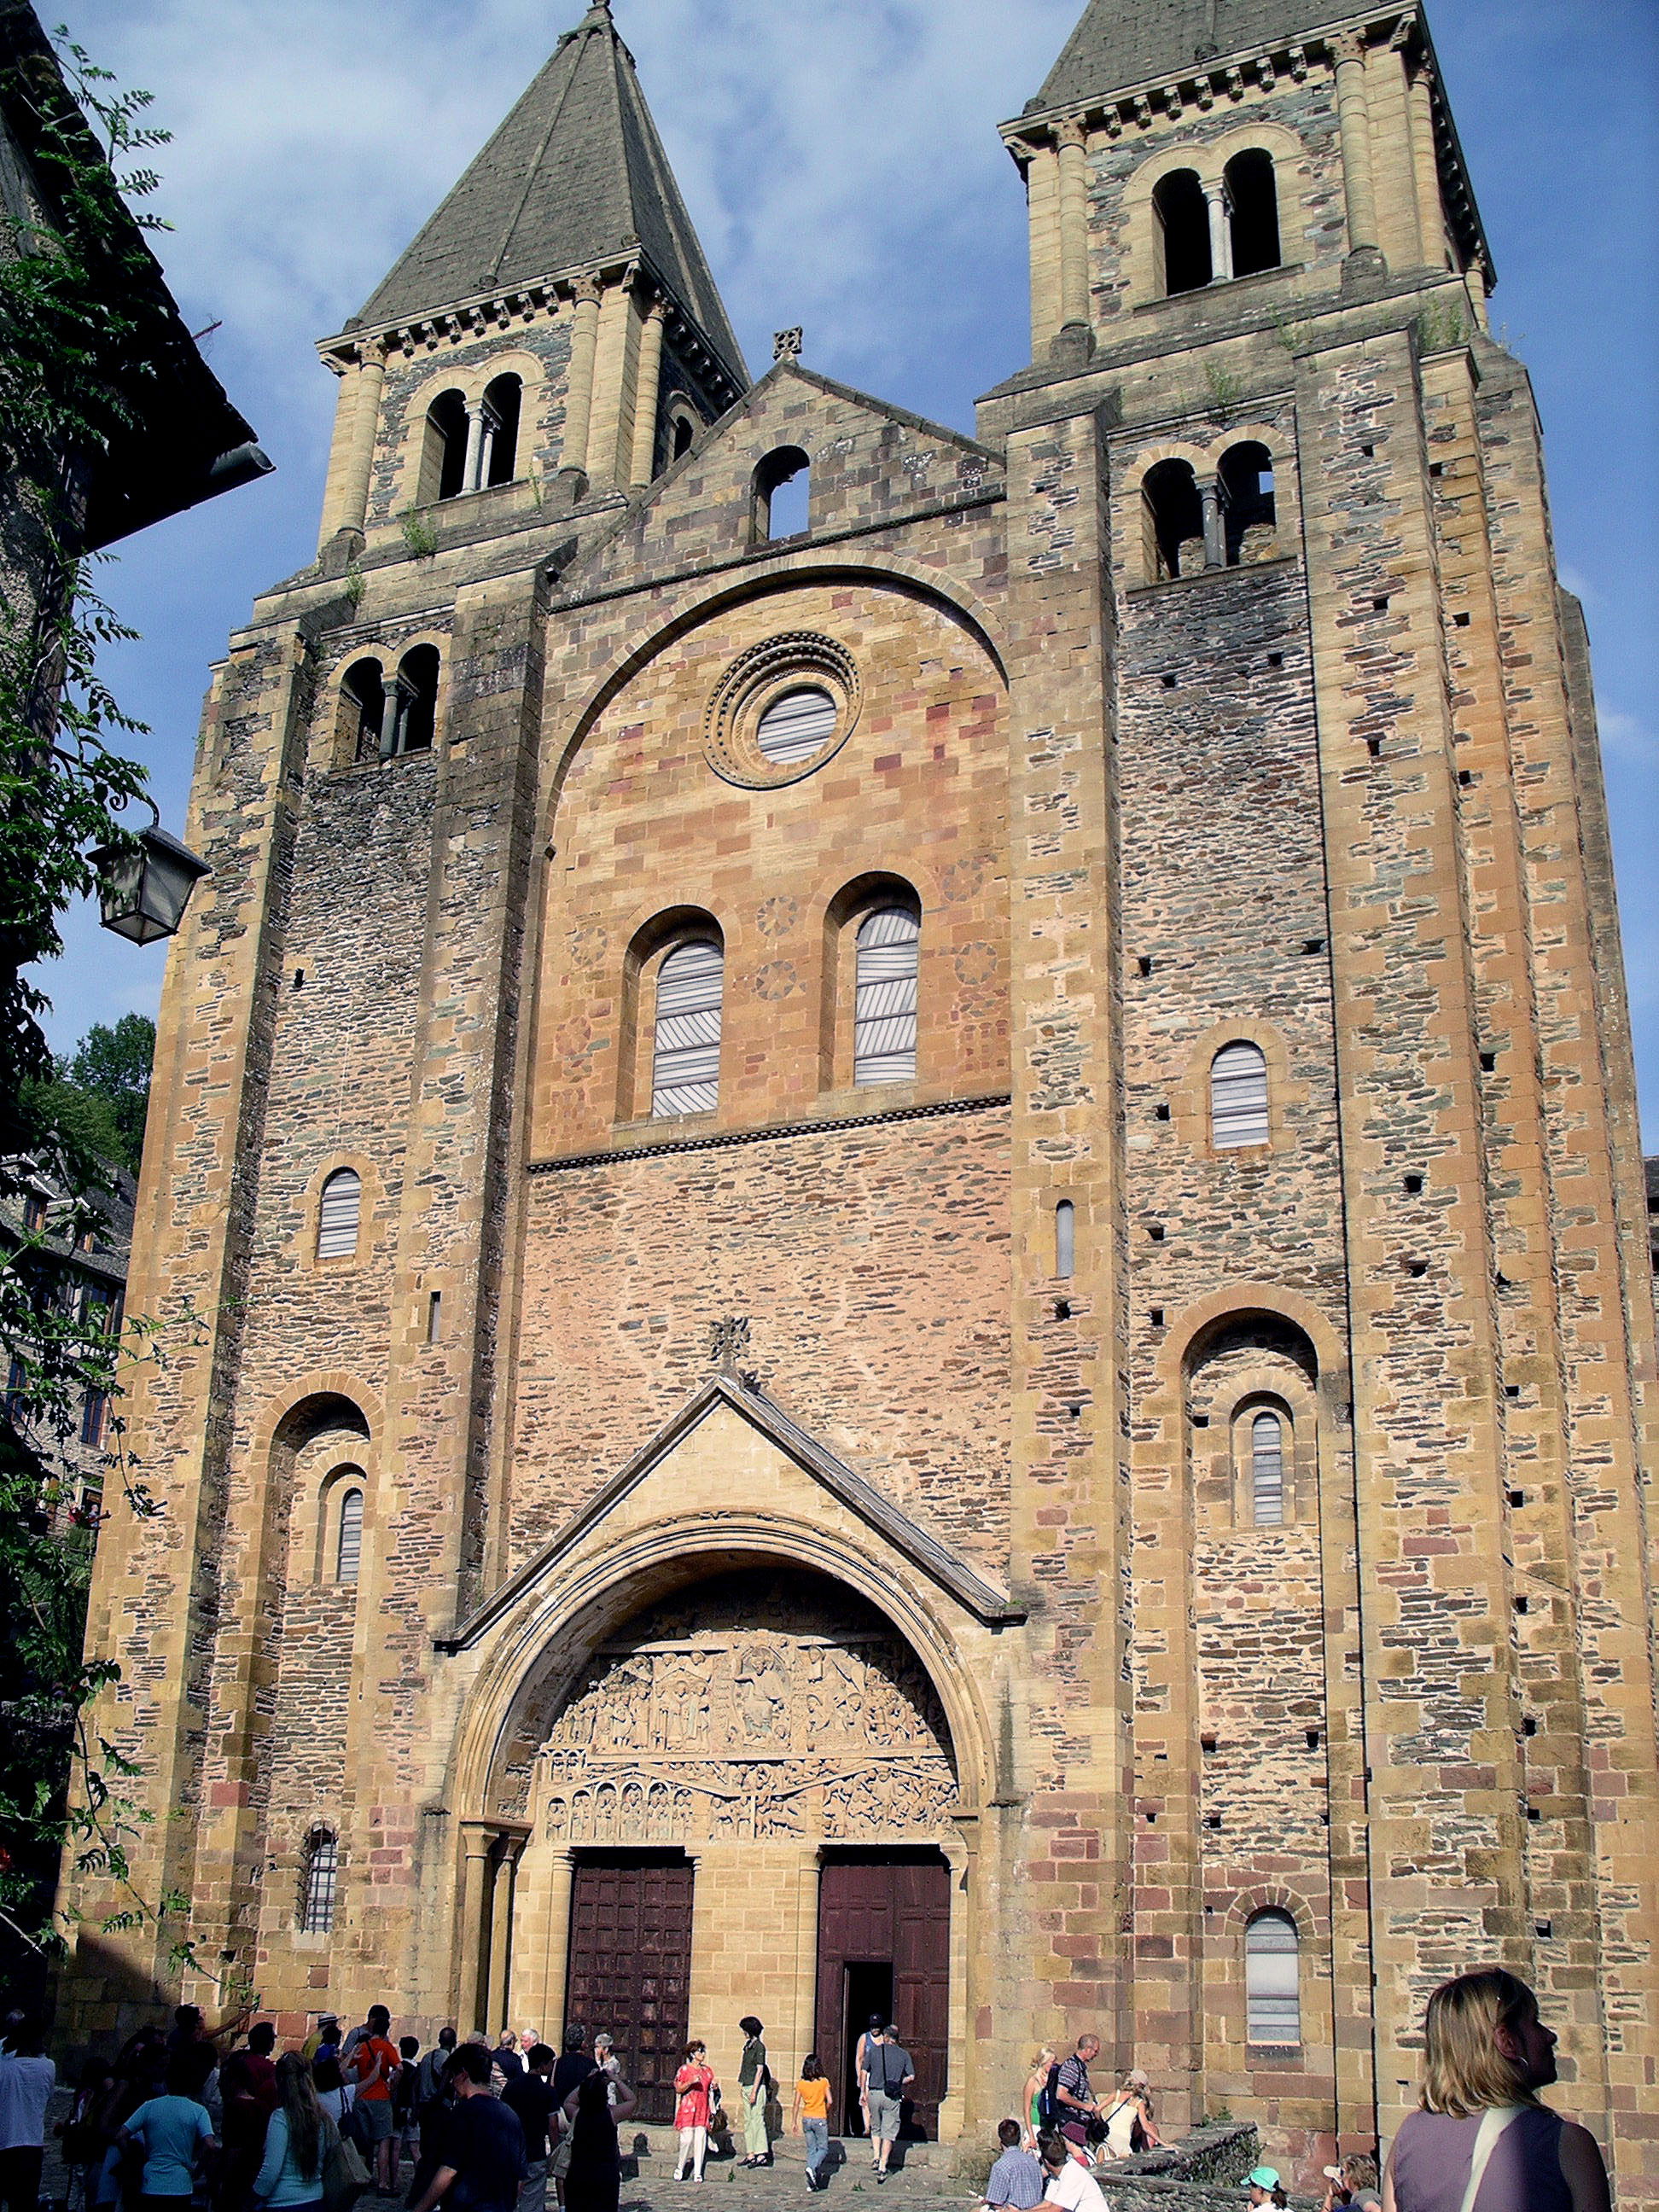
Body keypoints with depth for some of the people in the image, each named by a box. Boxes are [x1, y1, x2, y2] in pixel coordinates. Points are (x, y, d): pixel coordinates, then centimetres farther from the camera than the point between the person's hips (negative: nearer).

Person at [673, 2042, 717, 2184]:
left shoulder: (707, 2070, 16)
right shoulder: (684, 2069, 1)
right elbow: (678, 2089, -3)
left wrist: (715, 2086, 0)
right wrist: (691, 2082, -18)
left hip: (703, 2108, 4)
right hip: (688, 2108, -4)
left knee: (700, 2139, -2)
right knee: (687, 2138, -10)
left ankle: (697, 2172, 2)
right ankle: (680, 2168, 8)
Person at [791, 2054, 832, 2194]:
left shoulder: (800, 2084, -1)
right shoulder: (824, 2082, -8)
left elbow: (797, 2104, 1)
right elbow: (829, 2101, -9)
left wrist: (795, 2121, 10)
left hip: (806, 2119, 3)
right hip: (820, 2119, -3)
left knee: (811, 2149, 12)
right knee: (823, 2148, 8)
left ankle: (811, 2183, 7)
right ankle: (812, 2168, -18)